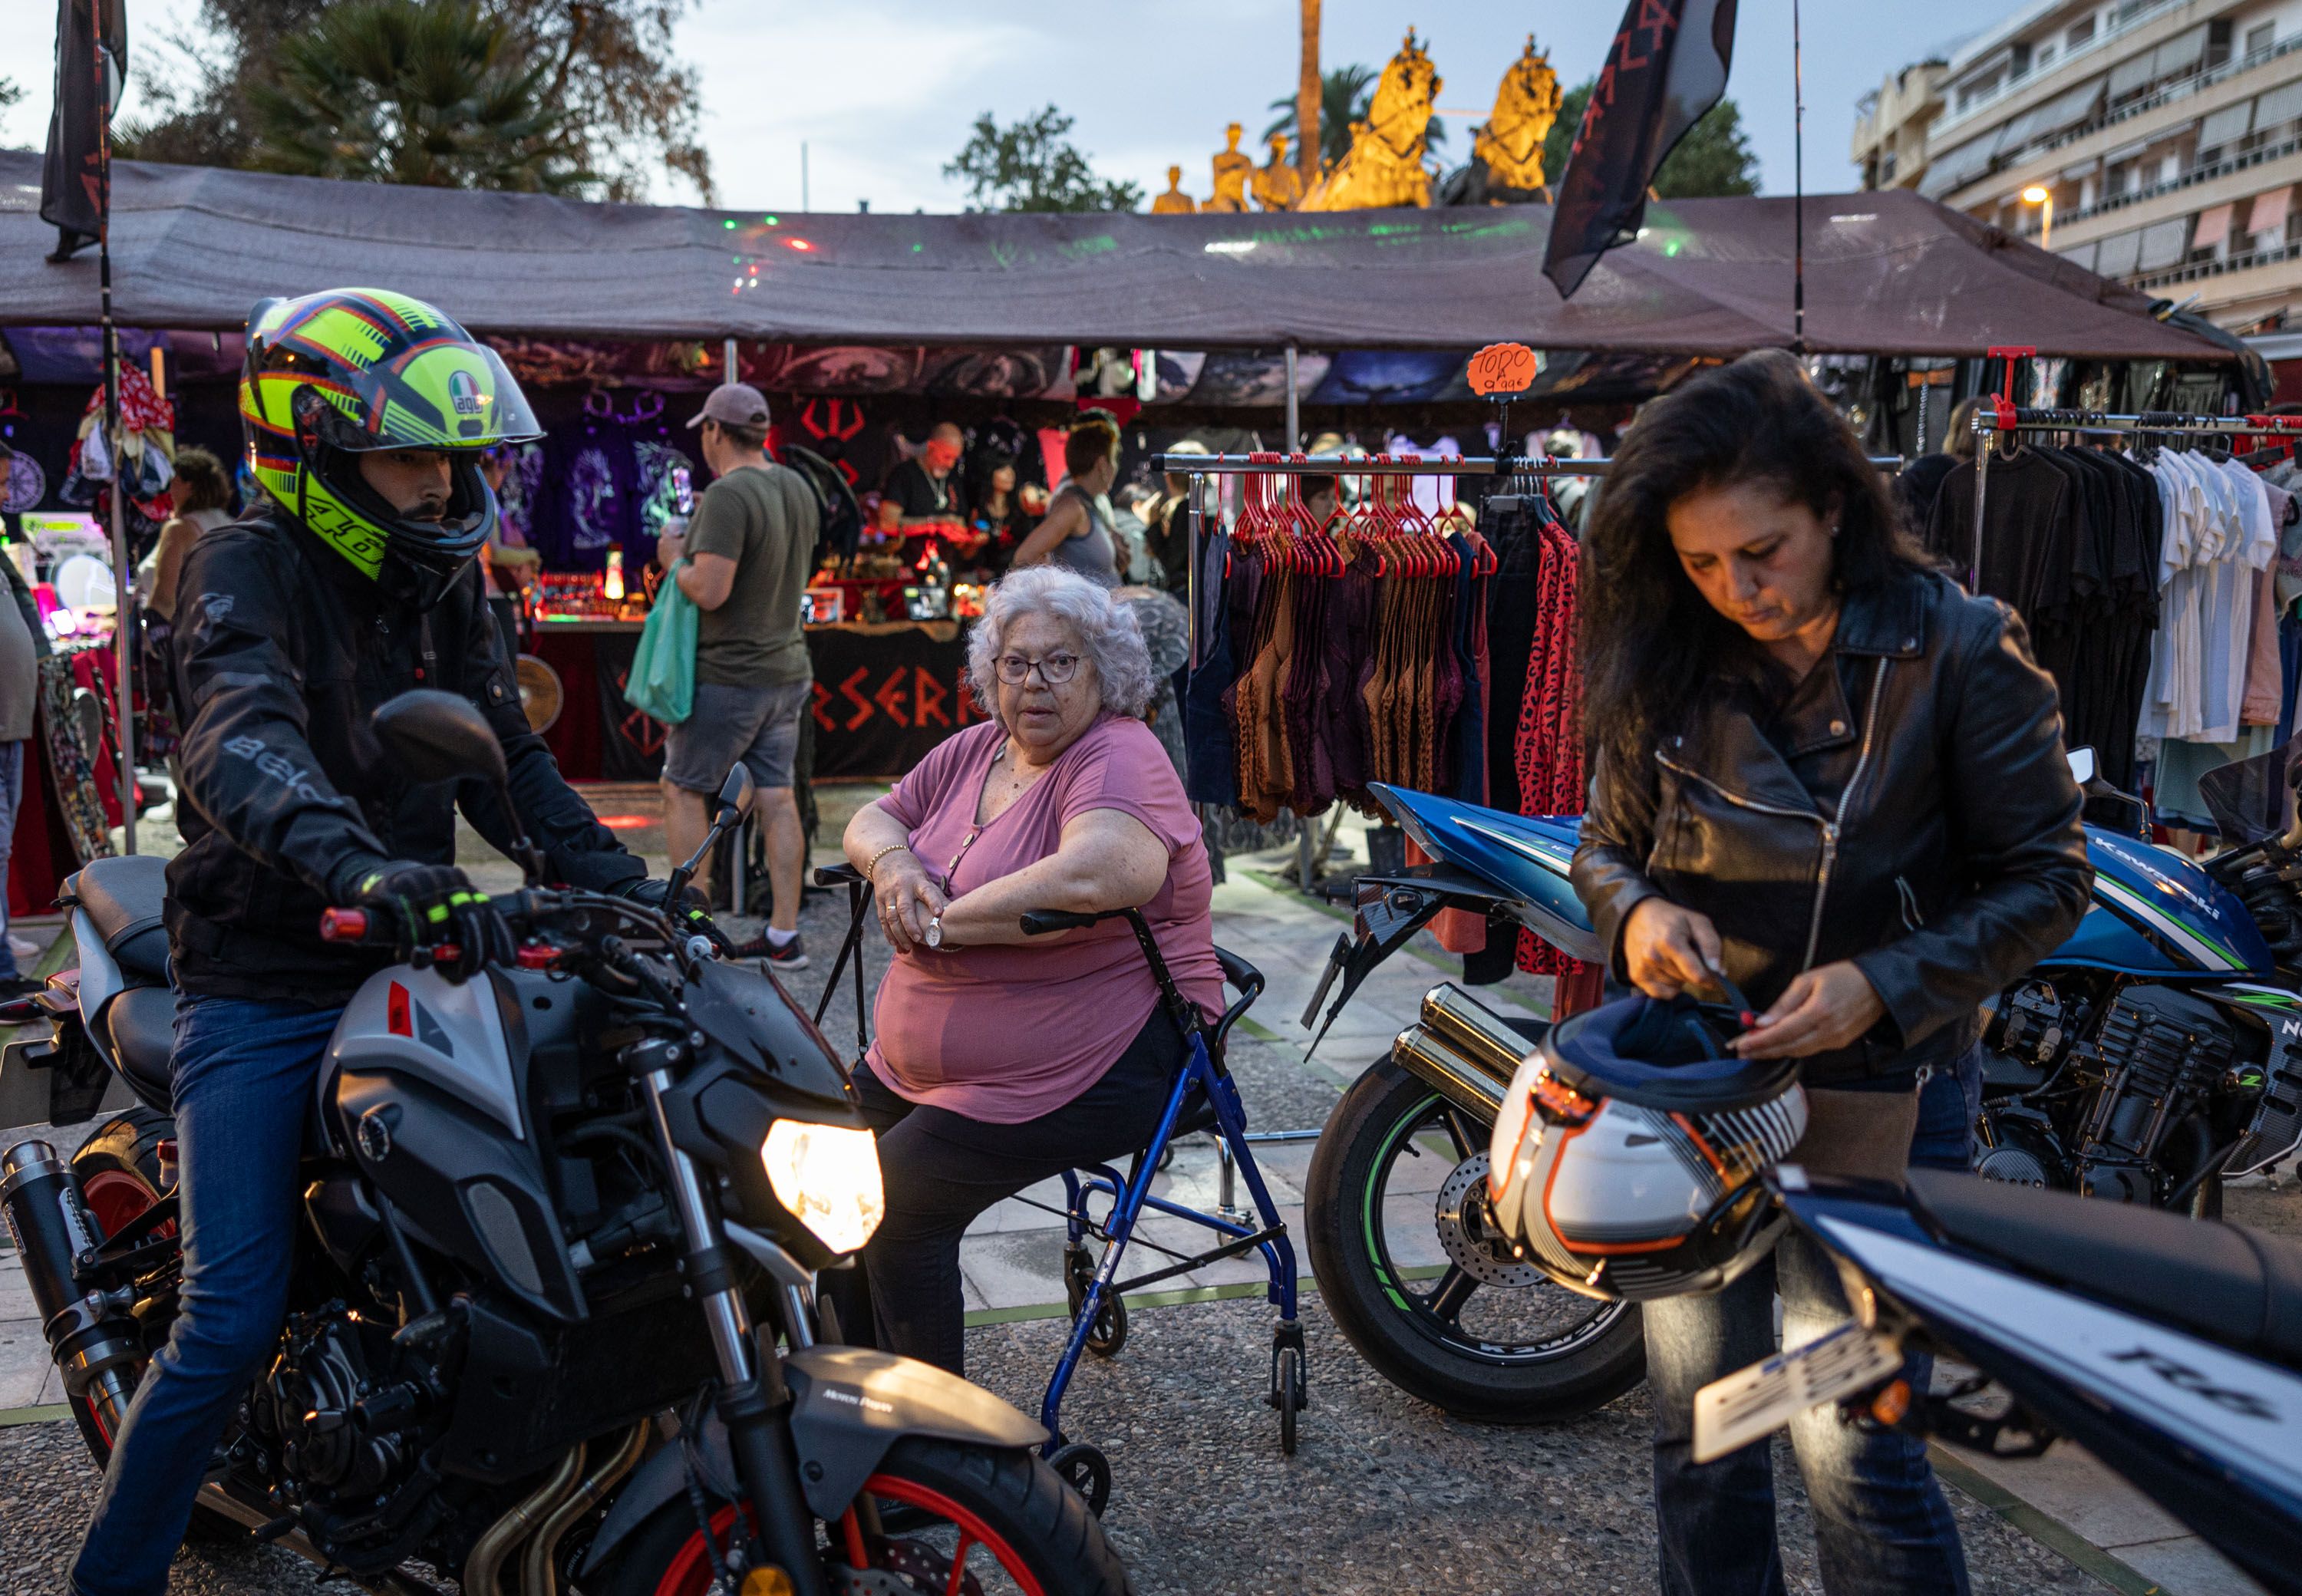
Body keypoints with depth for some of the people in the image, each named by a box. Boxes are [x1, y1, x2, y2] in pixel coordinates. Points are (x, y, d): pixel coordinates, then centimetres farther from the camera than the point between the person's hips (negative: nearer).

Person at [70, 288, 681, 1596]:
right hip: (261, 988, -6)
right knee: (235, 1320, -9)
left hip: (408, 969, 6)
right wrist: (362, 866, -51)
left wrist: (619, 880, -6)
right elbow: (241, 743, -32)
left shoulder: (441, 581, 10)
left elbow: (506, 756, 10)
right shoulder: (248, 569, -12)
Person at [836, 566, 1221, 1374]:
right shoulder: (974, 750, 11)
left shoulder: (1121, 758, -15)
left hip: (1092, 1066, -8)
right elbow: (872, 818, 18)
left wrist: (941, 923, -26)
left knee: (892, 1203, -17)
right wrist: (892, 860, -8)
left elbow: (1091, 877, -35)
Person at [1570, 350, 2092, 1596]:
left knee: (1849, 1440, -6)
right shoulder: (1672, 665, 1)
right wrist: (1636, 910, -13)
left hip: (1874, 1089, -4)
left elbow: (2045, 880, -8)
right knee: (1696, 1422, 14)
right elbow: (1604, 845, 11)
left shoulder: (1958, 649, -10)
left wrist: (1883, 988, -22)